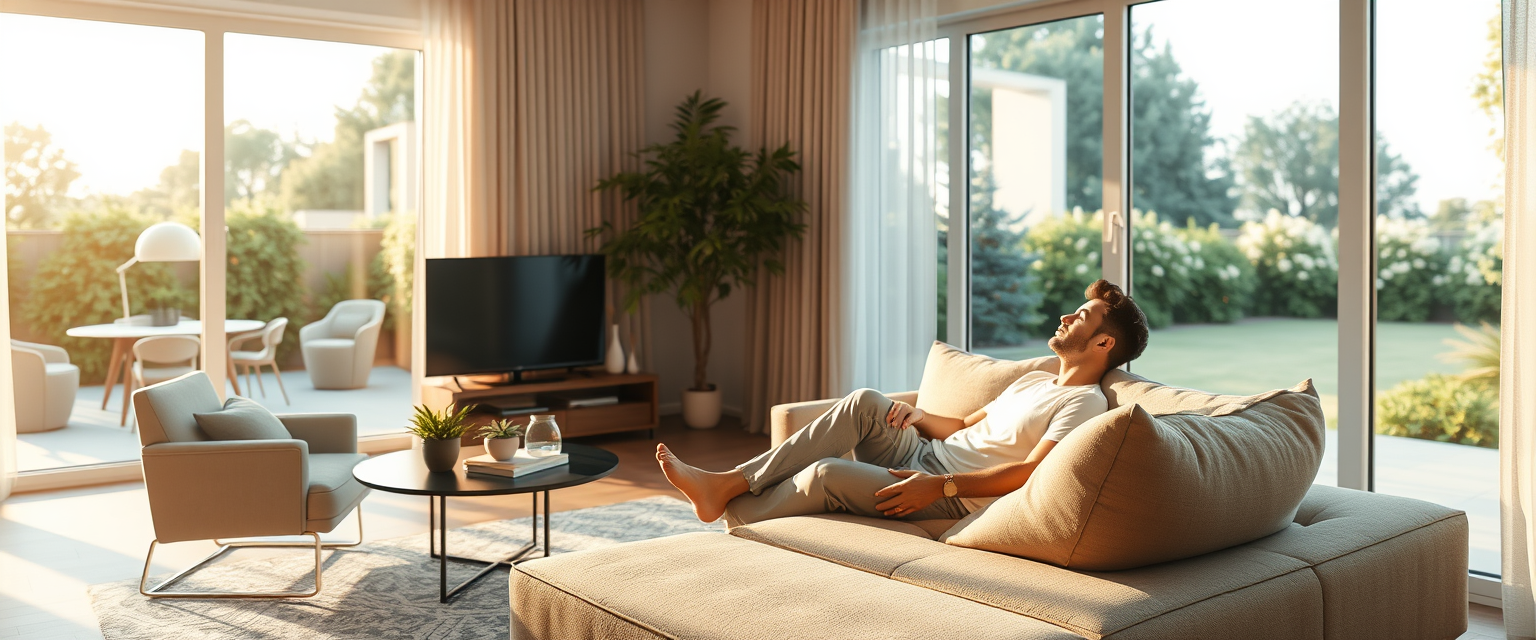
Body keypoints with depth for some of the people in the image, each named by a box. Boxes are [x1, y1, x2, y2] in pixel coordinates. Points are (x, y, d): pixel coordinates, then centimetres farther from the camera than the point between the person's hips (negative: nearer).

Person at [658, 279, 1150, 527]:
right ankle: (729, 484, -17)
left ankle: (730, 518, -5)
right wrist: (920, 417, 4)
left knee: (826, 473, -25)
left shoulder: (1086, 403, -7)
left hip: (956, 499, -8)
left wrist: (940, 485, -24)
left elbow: (1030, 473, -19)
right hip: (924, 457, 8)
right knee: (865, 403, -15)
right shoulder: (1034, 382, 23)